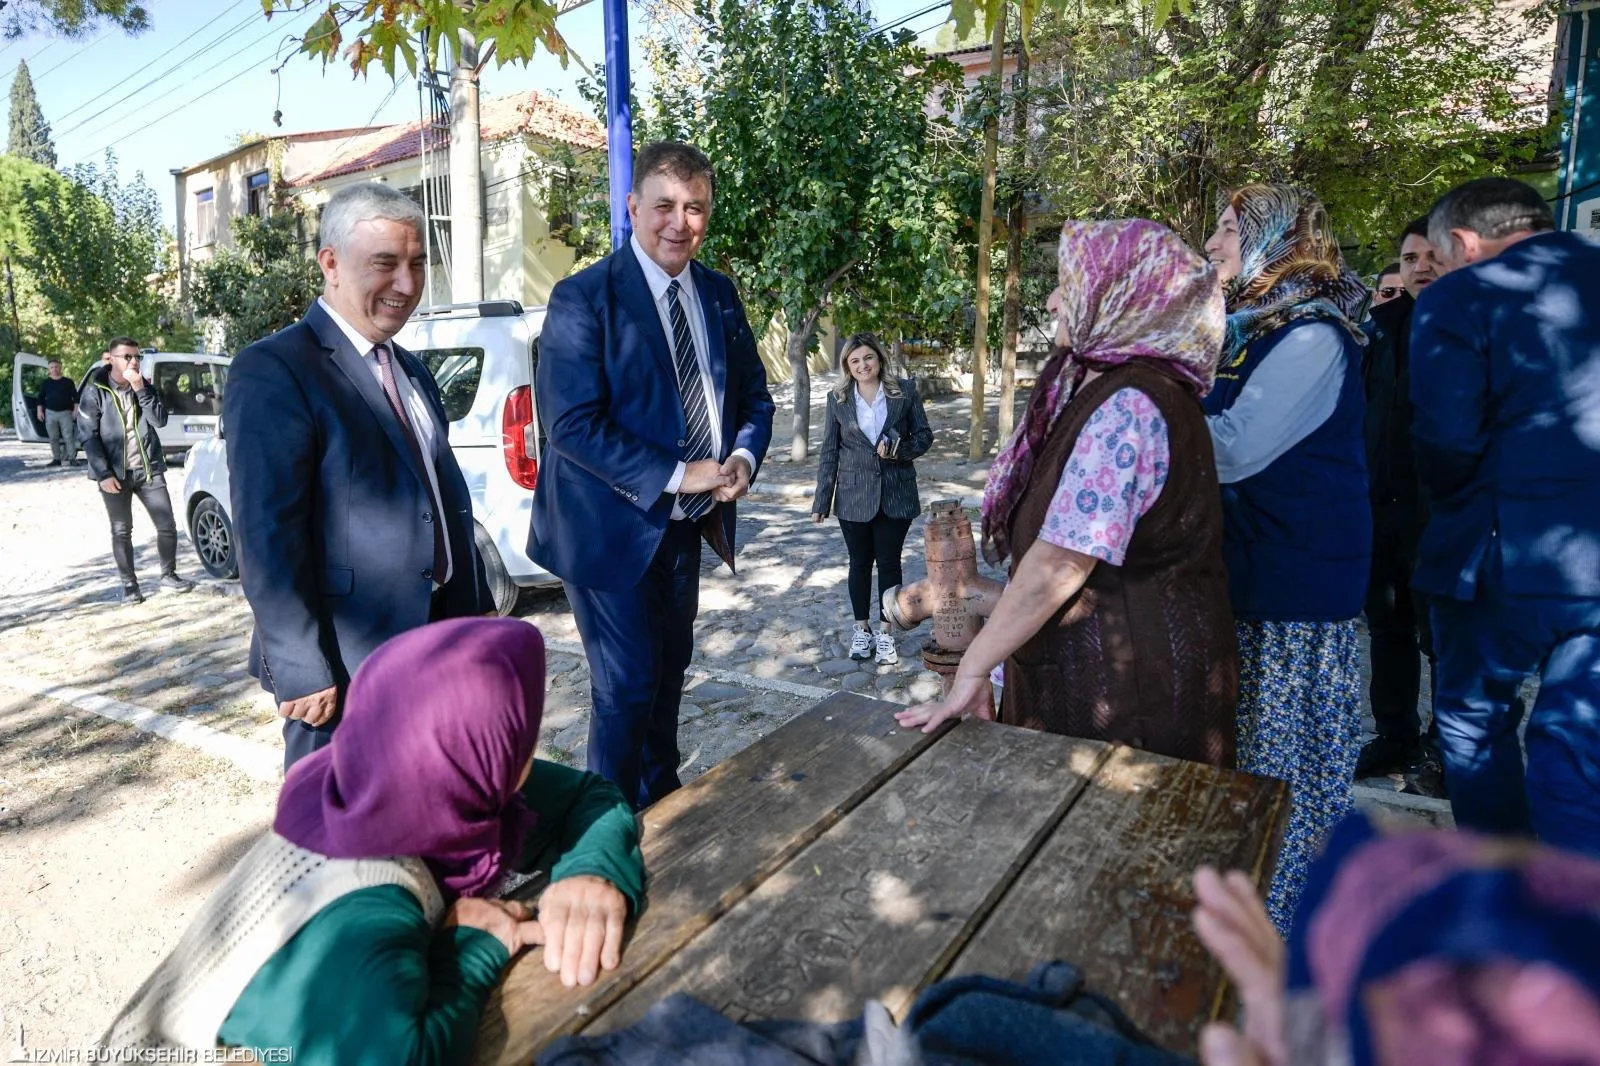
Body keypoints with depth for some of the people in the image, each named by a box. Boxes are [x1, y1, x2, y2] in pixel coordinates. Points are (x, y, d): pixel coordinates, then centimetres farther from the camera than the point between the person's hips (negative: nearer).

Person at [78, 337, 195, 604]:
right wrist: (104, 474, -14)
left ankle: (168, 575, 20)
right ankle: (129, 584, 16)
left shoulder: (144, 386, 6)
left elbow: (160, 420, -7)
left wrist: (140, 390, -17)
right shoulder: (95, 391, -6)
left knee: (167, 525, 3)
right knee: (121, 532, 5)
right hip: (115, 473, -3)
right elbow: (87, 435, -8)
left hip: (148, 470, 3)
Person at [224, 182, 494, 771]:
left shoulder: (411, 370, 13)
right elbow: (266, 538, -18)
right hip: (347, 666, -7)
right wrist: (301, 673, -19)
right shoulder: (273, 371, -13)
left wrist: (479, 616, 15)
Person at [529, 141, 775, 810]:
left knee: (670, 673, 20)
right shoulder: (583, 299, -14)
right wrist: (677, 475, -23)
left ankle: (664, 802, 41)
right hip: (612, 529, -6)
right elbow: (572, 423, -21)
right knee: (628, 689, 0)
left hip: (687, 525, 7)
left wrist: (743, 457, -9)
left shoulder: (719, 295, 7)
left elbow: (753, 394, 12)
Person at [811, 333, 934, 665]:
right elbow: (829, 452, 1)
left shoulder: (905, 391, -1)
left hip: (896, 494, 0)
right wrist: (822, 501, -2)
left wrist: (900, 450, -17)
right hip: (854, 496, 1)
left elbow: (924, 434, 5)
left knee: (889, 563, 7)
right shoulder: (838, 398, 0)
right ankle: (862, 629, 27)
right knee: (860, 563, 11)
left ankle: (885, 632, 21)